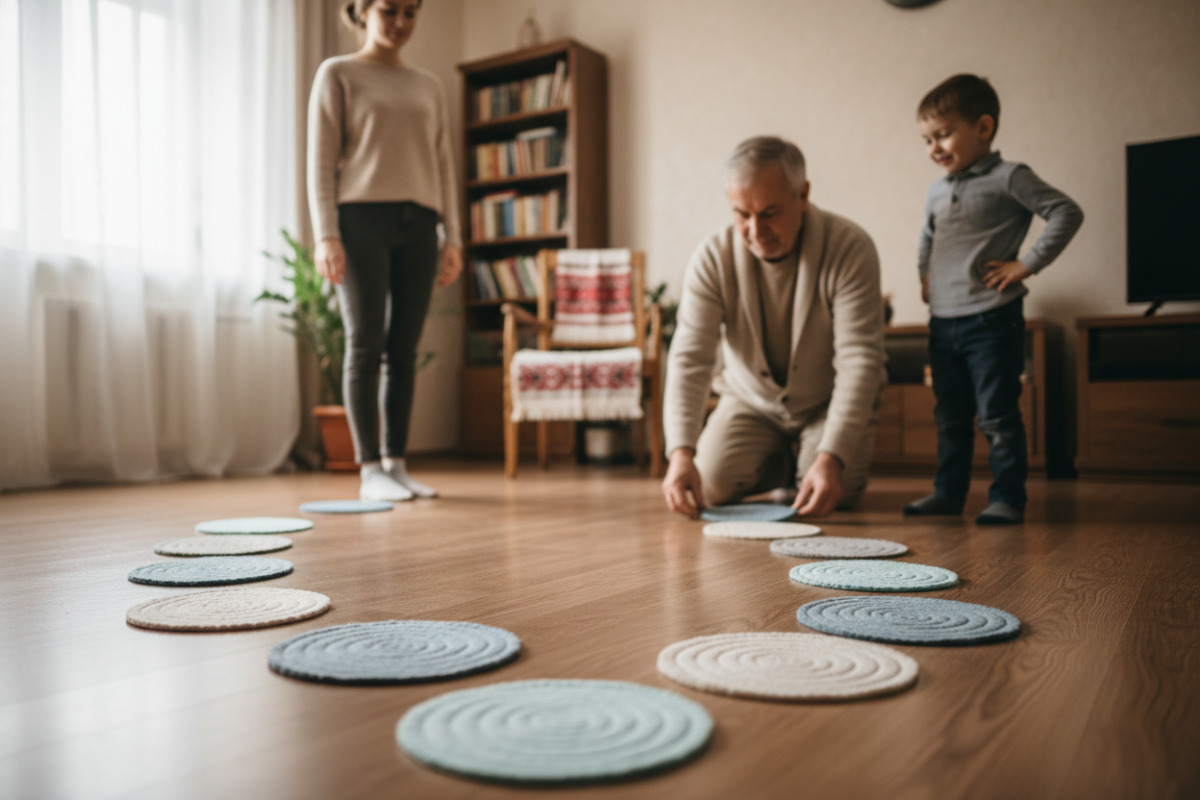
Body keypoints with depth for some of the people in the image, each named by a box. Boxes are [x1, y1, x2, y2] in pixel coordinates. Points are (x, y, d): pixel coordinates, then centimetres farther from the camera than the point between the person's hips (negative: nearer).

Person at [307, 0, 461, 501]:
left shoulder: (428, 87, 19)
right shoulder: (338, 75, 8)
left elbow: (443, 166, 16)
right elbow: (321, 160, 0)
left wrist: (453, 238, 7)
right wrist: (326, 235, -11)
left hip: (417, 224, 4)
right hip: (362, 217, -4)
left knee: (404, 350, 1)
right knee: (365, 344, -6)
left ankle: (396, 464, 7)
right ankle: (370, 470, -3)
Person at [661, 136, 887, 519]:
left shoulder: (849, 248, -25)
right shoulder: (712, 257, -19)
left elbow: (859, 360, -29)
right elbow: (690, 359, -25)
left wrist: (831, 458, -41)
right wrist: (681, 452, -40)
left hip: (830, 401, -2)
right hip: (751, 401, 2)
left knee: (832, 495, -25)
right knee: (710, 487, -17)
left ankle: (803, 462, 14)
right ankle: (780, 464, 17)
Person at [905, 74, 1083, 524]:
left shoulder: (1008, 179, -5)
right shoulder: (936, 192, 15)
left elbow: (1066, 213, -10)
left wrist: (1028, 264, -13)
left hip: (992, 320, -7)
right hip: (942, 322, 7)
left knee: (997, 416, -5)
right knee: (949, 418, 13)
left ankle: (1007, 498, 5)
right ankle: (948, 492, 22)